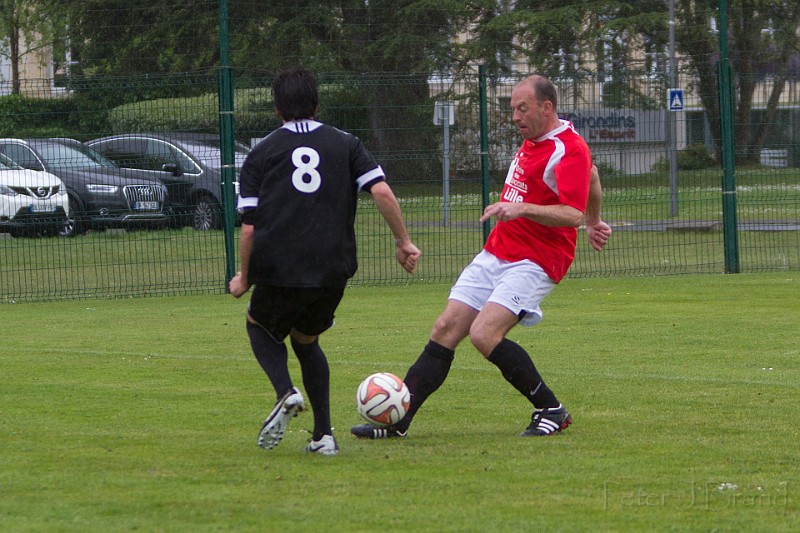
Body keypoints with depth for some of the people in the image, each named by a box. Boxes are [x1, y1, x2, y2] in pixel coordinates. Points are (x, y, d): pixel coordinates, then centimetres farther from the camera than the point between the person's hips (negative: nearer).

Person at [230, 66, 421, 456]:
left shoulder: (261, 154, 7)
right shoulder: (345, 145, 10)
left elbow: (249, 227, 1)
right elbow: (382, 192, -4)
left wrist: (243, 278, 13)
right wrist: (403, 241, 5)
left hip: (279, 272, -2)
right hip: (333, 272, 2)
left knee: (259, 326, 26)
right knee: (306, 341, 26)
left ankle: (286, 392, -4)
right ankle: (323, 435, 12)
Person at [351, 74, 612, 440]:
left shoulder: (569, 149, -15)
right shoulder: (533, 140, 14)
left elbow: (572, 214, -24)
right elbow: (592, 175, 30)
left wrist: (522, 208, -35)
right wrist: (594, 222, 40)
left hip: (534, 263, -9)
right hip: (495, 255, 9)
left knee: (484, 334, -24)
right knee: (445, 330, 1)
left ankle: (551, 411, -9)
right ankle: (396, 422, 2)